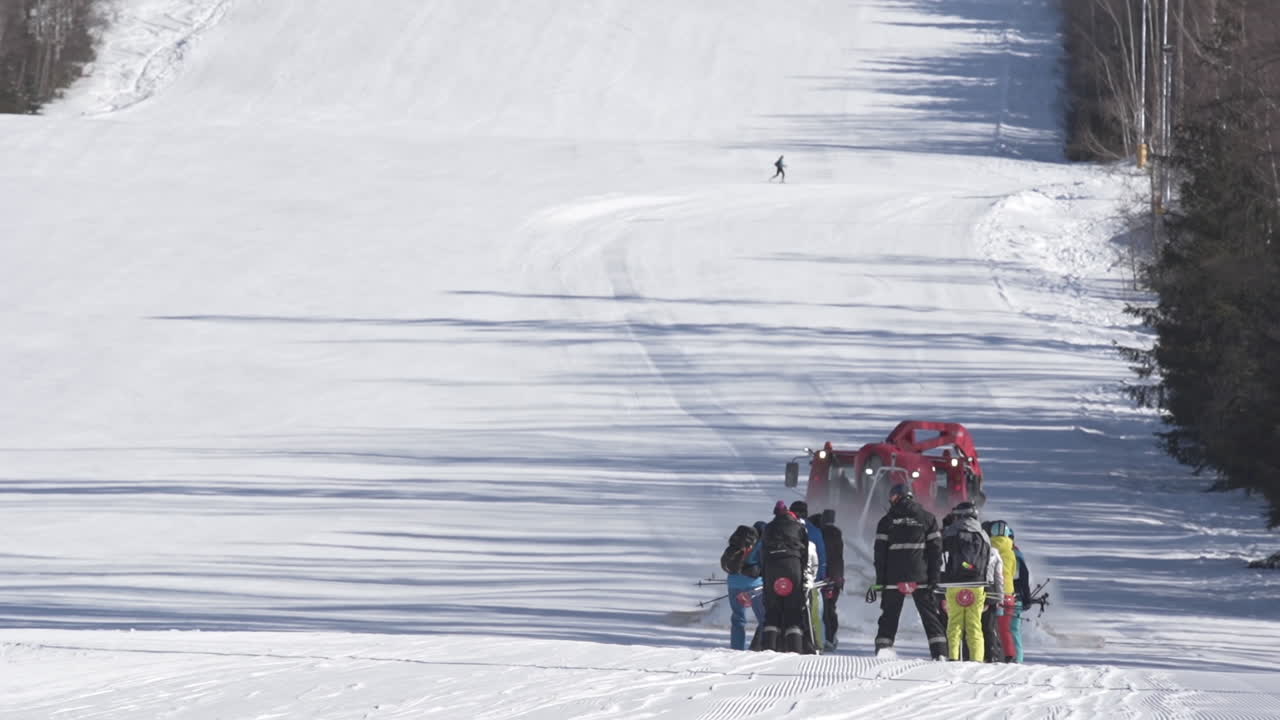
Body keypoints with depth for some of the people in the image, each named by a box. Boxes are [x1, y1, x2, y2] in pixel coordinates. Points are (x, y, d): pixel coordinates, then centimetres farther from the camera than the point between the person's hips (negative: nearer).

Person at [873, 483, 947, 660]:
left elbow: (880, 553, 1)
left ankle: (882, 651, -1)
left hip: (893, 579, 0)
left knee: (889, 617, 7)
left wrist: (880, 581, 3)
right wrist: (934, 577, 3)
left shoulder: (886, 521, 3)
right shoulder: (927, 518, 5)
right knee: (930, 616, 5)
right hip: (921, 578, 0)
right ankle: (939, 653, -4)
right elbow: (936, 548, 2)